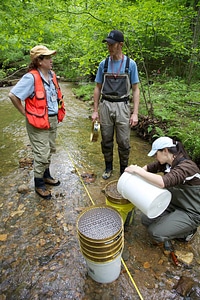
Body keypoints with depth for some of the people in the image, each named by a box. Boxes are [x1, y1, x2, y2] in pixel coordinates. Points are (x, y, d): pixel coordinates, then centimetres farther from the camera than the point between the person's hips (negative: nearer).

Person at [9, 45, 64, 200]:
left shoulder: (52, 75, 5)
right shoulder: (31, 77, -19)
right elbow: (13, 95, -19)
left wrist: (56, 112, 14)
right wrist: (25, 112, -11)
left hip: (53, 120, 8)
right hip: (38, 123, -8)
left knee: (50, 150, 19)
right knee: (42, 155, -1)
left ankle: (46, 175, 40)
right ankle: (39, 184, 20)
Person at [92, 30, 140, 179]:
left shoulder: (130, 64, 0)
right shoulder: (103, 64, 6)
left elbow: (135, 89, 0)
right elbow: (98, 88, 10)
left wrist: (135, 113, -8)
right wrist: (95, 110, 4)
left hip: (122, 106, -2)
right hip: (105, 105, 2)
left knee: (124, 142, 2)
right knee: (106, 140, 10)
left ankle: (124, 169, 22)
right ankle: (108, 167, 29)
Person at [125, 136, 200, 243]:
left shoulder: (187, 166, -31)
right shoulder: (167, 162, -5)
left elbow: (163, 182, -46)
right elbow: (149, 168, 9)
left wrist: (138, 170, -38)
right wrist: (134, 170, -8)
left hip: (190, 213, -8)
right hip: (173, 204, 8)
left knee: (156, 233, -14)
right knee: (146, 220, 2)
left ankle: (187, 231, 8)